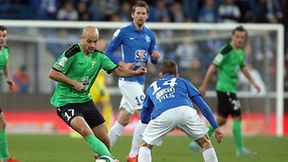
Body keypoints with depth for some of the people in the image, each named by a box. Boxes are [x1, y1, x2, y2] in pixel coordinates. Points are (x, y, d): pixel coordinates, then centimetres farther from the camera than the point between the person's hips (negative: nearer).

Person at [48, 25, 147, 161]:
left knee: (105, 139, 2)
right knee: (86, 131, -29)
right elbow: (52, 73, -15)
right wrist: (74, 82, -19)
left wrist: (135, 72, -12)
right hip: (66, 102, -7)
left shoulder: (98, 56, 4)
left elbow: (117, 70, 5)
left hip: (85, 100, 7)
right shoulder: (72, 53, -15)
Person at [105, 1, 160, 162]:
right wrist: (121, 63, -16)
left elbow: (153, 61, 16)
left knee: (123, 120, 11)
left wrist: (155, 56, -7)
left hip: (140, 81, 7)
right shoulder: (123, 32, -7)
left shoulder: (150, 35, 9)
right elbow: (108, 52, -1)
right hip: (128, 80, -7)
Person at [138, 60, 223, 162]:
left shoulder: (151, 87, 38)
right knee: (205, 143, 21)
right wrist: (216, 127, 24)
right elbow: (203, 105, 23)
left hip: (162, 115, 0)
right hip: (186, 111, 0)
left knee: (145, 145, 20)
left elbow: (144, 118, 44)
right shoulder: (183, 82, 34)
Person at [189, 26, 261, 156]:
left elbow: (242, 67, 28)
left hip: (230, 89, 9)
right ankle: (240, 149, -1)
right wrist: (204, 86, -15)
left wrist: (253, 82, 25)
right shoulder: (227, 50, -15)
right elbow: (213, 67, -15)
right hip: (225, 89, -9)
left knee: (221, 120, 11)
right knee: (237, 117, -7)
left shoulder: (240, 51, 12)